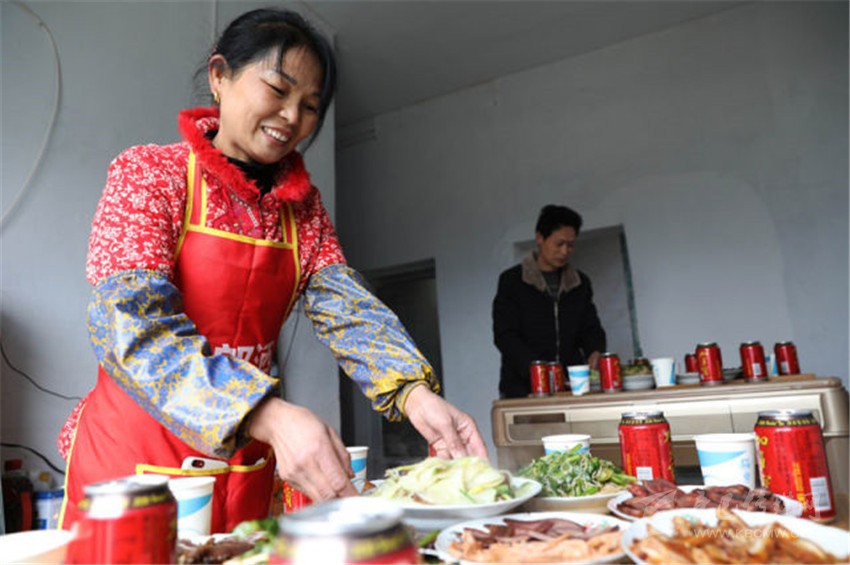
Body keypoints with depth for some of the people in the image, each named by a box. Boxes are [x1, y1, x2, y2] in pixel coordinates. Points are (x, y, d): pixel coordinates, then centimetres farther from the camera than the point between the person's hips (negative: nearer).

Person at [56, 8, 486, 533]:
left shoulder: (304, 206, 3)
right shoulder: (149, 172, -11)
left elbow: (348, 309, -10)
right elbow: (131, 324, -24)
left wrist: (414, 392, -30)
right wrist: (273, 417, -38)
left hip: (248, 465, 4)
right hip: (134, 459, -3)